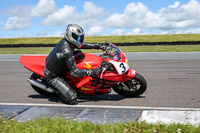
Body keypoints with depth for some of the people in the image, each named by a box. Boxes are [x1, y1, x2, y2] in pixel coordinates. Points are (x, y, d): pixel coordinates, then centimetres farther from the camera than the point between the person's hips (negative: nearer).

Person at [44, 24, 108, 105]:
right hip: (52, 76, -9)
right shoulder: (67, 52, -34)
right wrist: (90, 72, -30)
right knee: (72, 98, -20)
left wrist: (98, 45, 0)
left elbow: (81, 45, 7)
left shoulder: (65, 41, -8)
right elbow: (73, 72, -27)